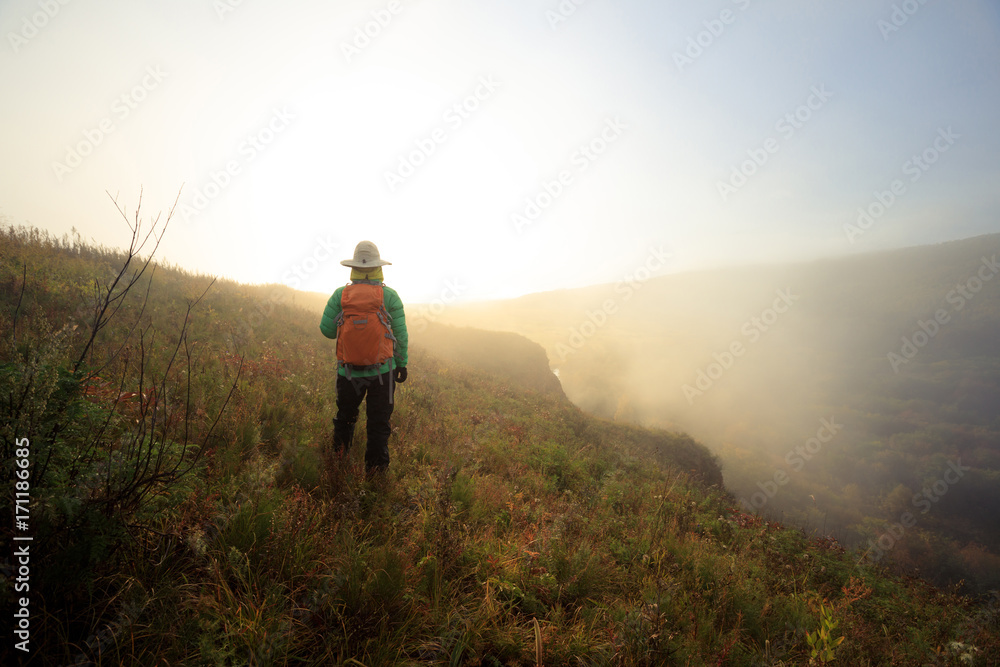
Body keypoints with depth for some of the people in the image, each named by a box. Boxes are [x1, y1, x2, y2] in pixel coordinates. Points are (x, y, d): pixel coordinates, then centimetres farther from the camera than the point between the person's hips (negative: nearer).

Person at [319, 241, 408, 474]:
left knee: (345, 414, 23)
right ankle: (375, 467, 14)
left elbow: (326, 329, 0)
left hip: (349, 369, 1)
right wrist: (401, 364, 8)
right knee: (379, 421, 9)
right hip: (382, 369, -1)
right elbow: (400, 335, -3)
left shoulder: (340, 295, -4)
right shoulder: (390, 296, -6)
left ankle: (339, 453, 32)